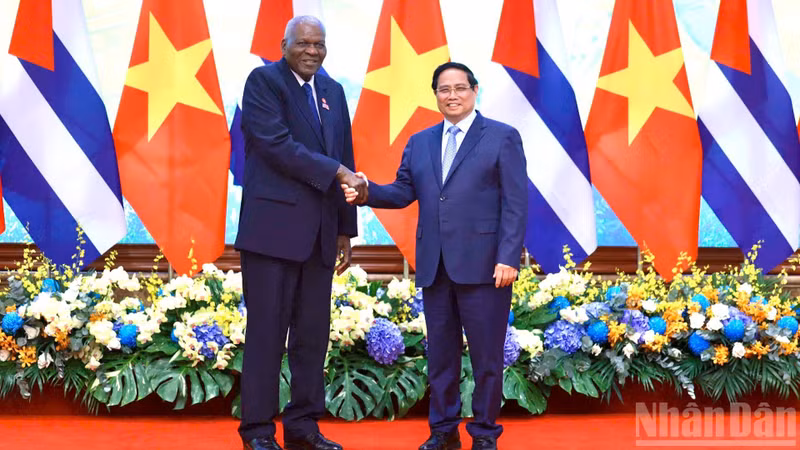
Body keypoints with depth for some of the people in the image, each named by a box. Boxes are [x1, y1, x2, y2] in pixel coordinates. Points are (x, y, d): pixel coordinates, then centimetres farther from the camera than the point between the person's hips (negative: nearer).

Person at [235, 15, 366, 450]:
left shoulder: (333, 91, 17)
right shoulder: (263, 81, -2)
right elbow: (277, 144, -15)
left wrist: (345, 229, 15)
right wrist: (336, 173, -18)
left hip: (319, 231, 6)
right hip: (274, 225, -6)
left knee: (313, 331, 8)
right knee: (267, 329, -3)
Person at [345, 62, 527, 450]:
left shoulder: (503, 138, 1)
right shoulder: (419, 143, 15)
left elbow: (515, 204, -6)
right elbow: (402, 192, 10)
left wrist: (508, 258, -15)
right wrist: (367, 192, -11)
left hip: (482, 265, -4)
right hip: (434, 267, 5)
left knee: (486, 353, 2)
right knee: (440, 352, 10)